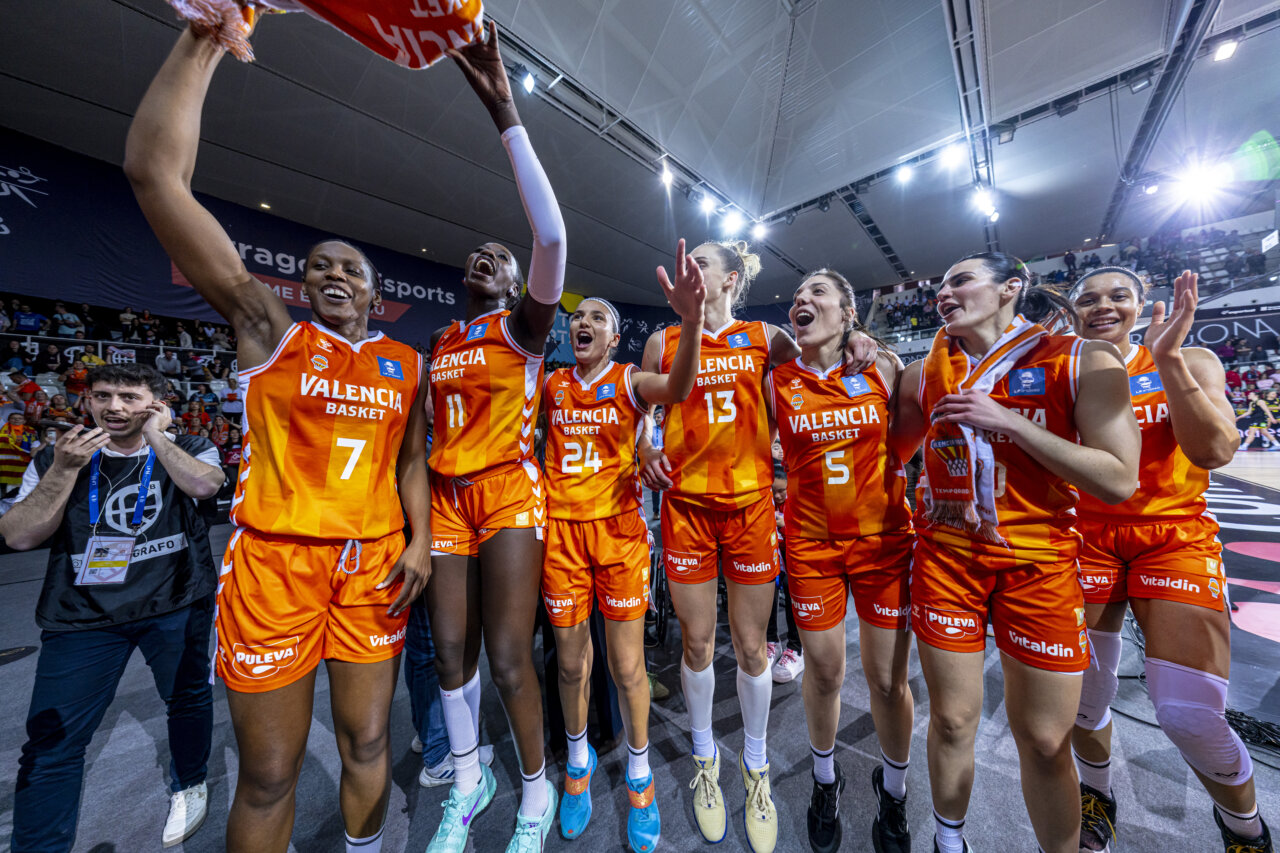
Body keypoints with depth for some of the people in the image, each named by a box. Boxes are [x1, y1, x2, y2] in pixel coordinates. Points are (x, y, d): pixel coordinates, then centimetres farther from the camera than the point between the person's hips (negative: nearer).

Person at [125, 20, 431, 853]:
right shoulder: (272, 331, 0)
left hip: (372, 562, 2)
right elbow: (153, 171, -5)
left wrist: (421, 540, -2)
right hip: (274, 558, -1)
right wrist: (203, 39, -4)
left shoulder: (408, 363, 6)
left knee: (367, 739, 17)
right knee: (268, 775, 13)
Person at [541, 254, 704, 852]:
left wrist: (691, 321, -38)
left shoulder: (629, 381, -2)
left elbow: (677, 387, -22)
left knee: (626, 665, 7)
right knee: (571, 662, 15)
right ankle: (579, 761, 43)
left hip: (618, 530, -2)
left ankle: (639, 776, 36)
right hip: (561, 531, 3)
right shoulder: (551, 386, 9)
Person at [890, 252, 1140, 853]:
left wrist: (1008, 420, -16)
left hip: (1039, 564, -1)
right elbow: (890, 453, 13)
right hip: (945, 556, 2)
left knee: (1046, 741, 10)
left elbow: (1119, 481, -9)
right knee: (952, 720, 13)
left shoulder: (1083, 362, -2)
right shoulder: (924, 375, 4)